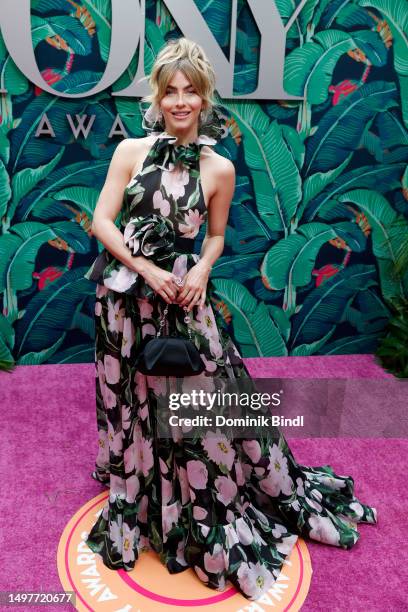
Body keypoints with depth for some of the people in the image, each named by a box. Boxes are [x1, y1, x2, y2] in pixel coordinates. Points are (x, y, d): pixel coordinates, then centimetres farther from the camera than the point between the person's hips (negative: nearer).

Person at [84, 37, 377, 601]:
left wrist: (201, 269, -12)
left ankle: (201, 515, 31)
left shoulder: (219, 169, -1)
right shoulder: (131, 150, -2)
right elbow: (102, 222, -4)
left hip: (181, 295, 0)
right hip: (125, 295, 1)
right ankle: (136, 507, 42)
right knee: (131, 403, 14)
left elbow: (216, 236, 9)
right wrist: (147, 271, -14)